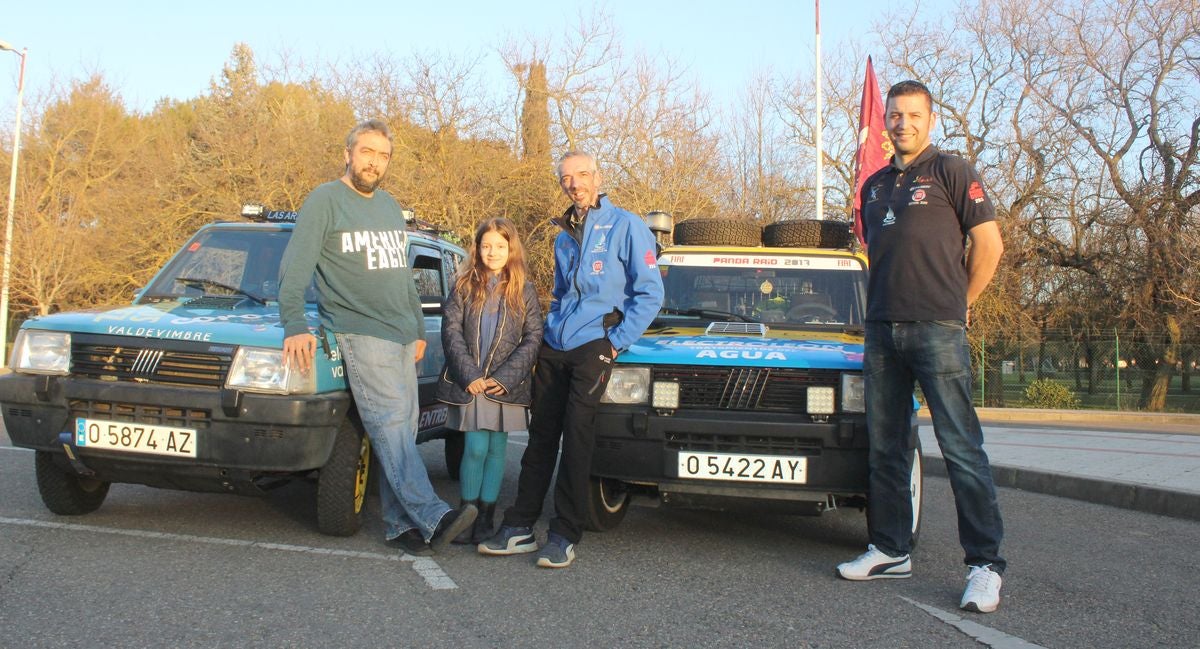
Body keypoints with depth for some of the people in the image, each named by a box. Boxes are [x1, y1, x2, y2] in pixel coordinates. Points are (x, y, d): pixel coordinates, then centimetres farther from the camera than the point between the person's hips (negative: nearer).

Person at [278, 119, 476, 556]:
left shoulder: (391, 208, 21)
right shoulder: (325, 200, 0)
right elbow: (294, 268, -7)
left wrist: (419, 330, 24)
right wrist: (294, 326, -18)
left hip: (402, 335, 7)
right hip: (359, 333, -7)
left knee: (402, 429, 1)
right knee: (391, 424, -17)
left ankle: (399, 523, 5)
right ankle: (432, 517, -24)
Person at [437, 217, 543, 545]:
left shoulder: (525, 291, 5)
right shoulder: (464, 286, 5)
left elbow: (533, 338, 0)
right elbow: (451, 331, 0)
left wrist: (506, 377, -10)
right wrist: (469, 375, -11)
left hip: (506, 384, 1)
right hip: (470, 382, -1)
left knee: (496, 450, 5)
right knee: (476, 448, -5)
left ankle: (486, 519, 14)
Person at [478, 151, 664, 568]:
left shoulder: (625, 226, -2)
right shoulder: (564, 236, 19)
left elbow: (650, 293, -5)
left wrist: (616, 342, -9)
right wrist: (552, 327, 14)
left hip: (593, 345, -6)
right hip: (554, 346, 6)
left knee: (576, 436, -8)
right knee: (541, 435, 6)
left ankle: (564, 536, -1)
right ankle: (520, 528, 10)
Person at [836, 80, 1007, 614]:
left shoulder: (951, 172, 1)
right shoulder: (874, 186, 20)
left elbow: (989, 243, -2)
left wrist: (958, 304, 2)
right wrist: (882, 311, 15)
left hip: (937, 329, -6)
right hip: (882, 329, 7)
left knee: (961, 448, -7)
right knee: (885, 447, 9)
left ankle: (985, 564, -2)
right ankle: (890, 551, 18)